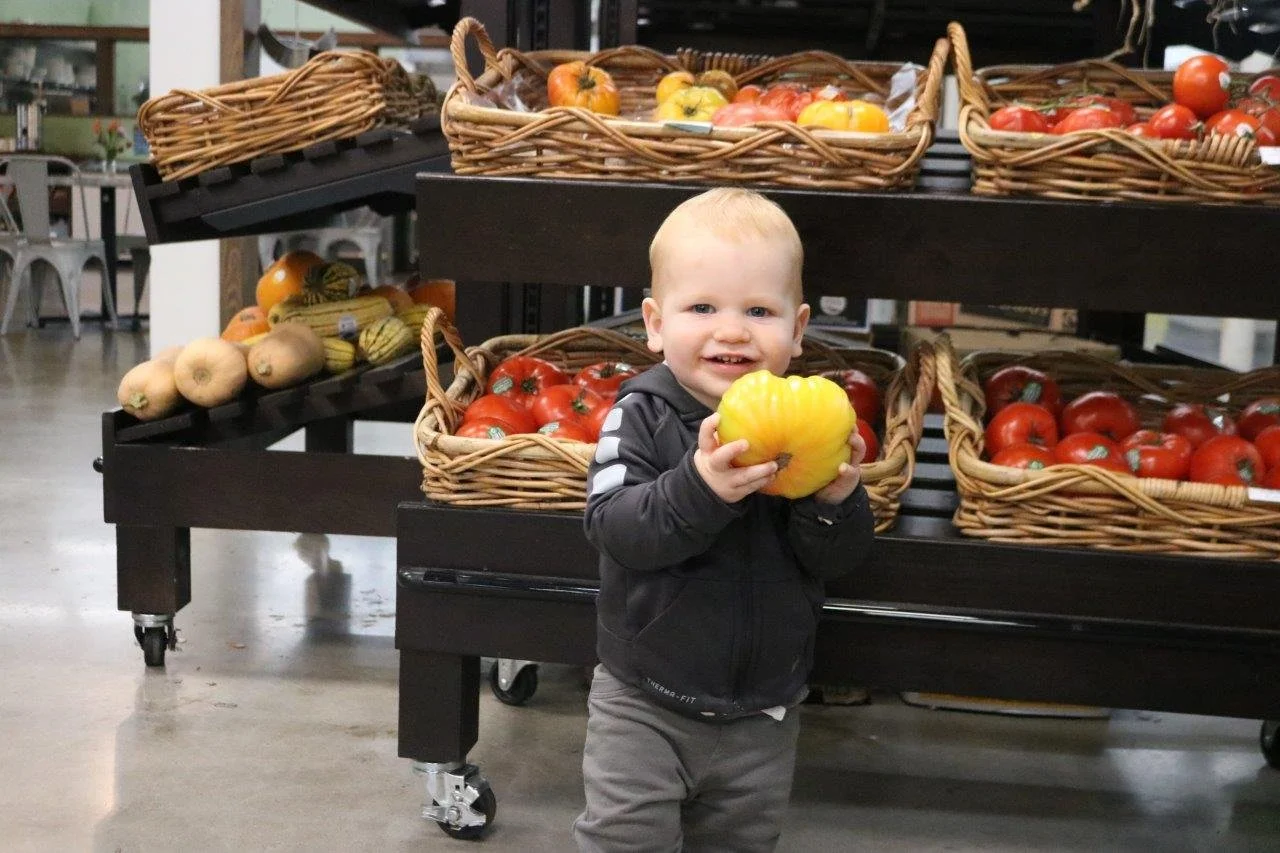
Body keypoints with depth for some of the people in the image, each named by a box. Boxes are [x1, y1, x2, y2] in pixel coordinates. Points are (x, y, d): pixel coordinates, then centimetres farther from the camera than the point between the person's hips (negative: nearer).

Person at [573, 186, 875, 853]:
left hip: (764, 711, 3)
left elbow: (838, 560, -9)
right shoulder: (642, 416, -15)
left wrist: (834, 501, -30)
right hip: (644, 703, -2)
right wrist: (699, 488, -43)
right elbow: (611, 526, -28)